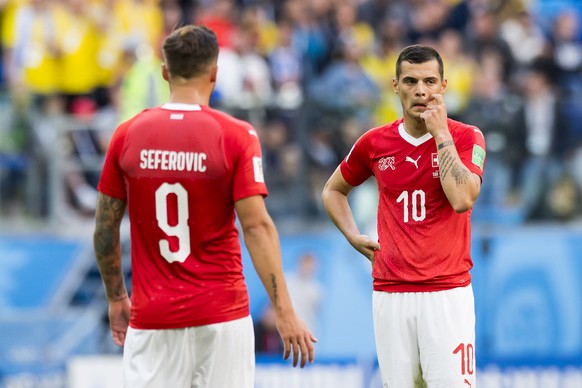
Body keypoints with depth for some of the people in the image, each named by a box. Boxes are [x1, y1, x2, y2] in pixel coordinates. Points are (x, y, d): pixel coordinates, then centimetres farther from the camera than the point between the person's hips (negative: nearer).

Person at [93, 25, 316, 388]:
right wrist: (285, 312, -13)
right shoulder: (236, 136, -6)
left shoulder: (127, 134, 2)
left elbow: (105, 228, 6)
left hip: (151, 317, 2)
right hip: (222, 317, -1)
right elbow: (256, 226, -13)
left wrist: (116, 299, 19)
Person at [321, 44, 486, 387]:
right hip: (390, 293, 3)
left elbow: (462, 199, -19)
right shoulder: (376, 143, 8)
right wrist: (354, 237, 10)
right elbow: (333, 190, 25)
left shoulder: (466, 138, -1)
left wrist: (440, 133, -13)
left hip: (447, 293, -3)